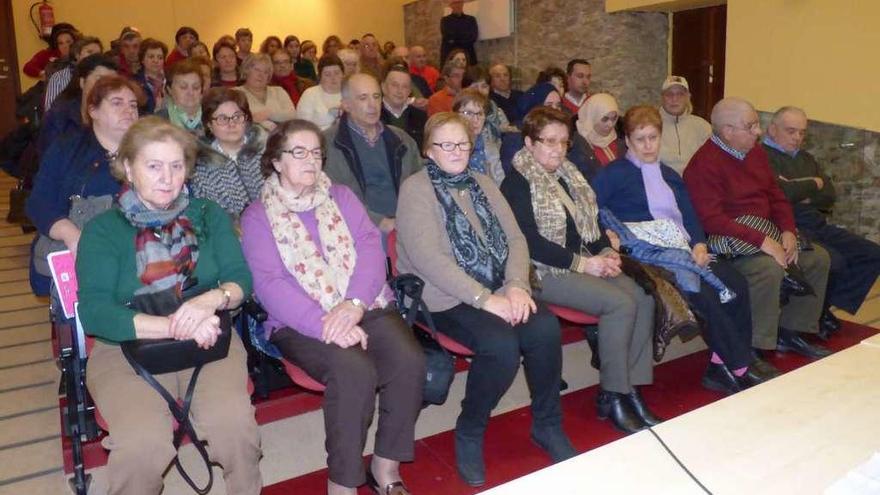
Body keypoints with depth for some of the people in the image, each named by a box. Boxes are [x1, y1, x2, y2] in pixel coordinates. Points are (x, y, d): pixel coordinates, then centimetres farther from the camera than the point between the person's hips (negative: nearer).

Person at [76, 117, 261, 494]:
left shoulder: (208, 216, 12)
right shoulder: (103, 229, 4)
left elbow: (241, 279, 5)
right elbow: (95, 313, -8)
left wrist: (212, 300, -19)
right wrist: (175, 326, -20)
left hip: (209, 341, 2)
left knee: (233, 422, -27)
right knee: (144, 442, -28)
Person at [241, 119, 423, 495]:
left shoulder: (342, 196, 14)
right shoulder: (258, 216, 5)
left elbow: (371, 248, 0)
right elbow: (269, 283, -9)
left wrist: (354, 304, -20)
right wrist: (324, 324, -24)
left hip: (366, 308, 4)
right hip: (302, 321, -3)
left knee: (409, 360, -25)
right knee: (354, 371, -32)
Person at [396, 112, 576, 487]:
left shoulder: (483, 184, 15)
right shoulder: (415, 189, -5)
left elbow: (515, 238, 9)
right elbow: (428, 258, -18)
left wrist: (517, 284, -11)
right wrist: (484, 298, -22)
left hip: (498, 290, 6)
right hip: (446, 297, -6)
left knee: (546, 328, -20)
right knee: (502, 344, -30)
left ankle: (547, 424, 2)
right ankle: (469, 433, -4)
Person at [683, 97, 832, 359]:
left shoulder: (756, 153, 11)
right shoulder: (704, 164, -17)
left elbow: (776, 196, 16)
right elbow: (712, 220, -25)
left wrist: (788, 231, -2)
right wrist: (761, 240, -27)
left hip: (768, 236, 10)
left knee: (818, 257, 3)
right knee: (769, 267, -32)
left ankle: (790, 332, 13)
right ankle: (756, 350, -20)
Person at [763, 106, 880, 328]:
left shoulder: (806, 158, 25)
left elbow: (829, 195, 14)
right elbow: (779, 193, -19)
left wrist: (799, 191, -7)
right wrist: (813, 184, 1)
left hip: (818, 225, 9)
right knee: (833, 261, -29)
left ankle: (826, 309, 3)